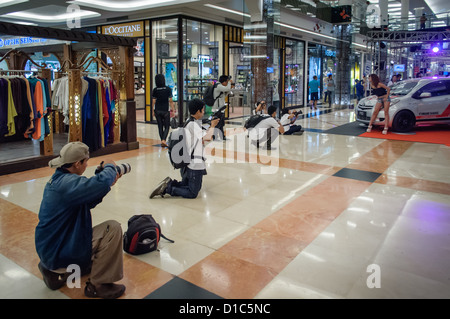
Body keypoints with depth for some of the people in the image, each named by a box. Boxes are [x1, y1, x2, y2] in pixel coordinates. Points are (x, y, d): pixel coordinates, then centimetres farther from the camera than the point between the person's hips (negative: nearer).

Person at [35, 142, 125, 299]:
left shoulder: (56, 180, 8)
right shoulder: (68, 183, -25)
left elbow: (87, 202, 14)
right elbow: (101, 183, -40)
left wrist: (108, 183, 4)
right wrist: (109, 167, -17)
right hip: (59, 253, -10)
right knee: (113, 229, -17)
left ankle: (55, 271, 20)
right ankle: (97, 286, -6)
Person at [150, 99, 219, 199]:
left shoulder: (190, 123, 11)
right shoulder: (193, 125, -19)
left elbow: (202, 139, 15)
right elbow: (207, 138, -23)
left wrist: (211, 126, 9)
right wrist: (213, 126, -7)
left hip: (188, 163, 10)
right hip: (194, 165, -10)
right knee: (192, 193, -1)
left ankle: (169, 183, 12)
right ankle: (167, 188, -5)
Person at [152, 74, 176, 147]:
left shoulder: (155, 90, -1)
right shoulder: (168, 89, -5)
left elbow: (153, 101, 0)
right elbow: (170, 101, -6)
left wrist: (153, 111, 9)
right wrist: (173, 110, 0)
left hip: (157, 110, 2)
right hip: (165, 110, -2)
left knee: (160, 126, 11)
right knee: (166, 127, 6)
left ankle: (162, 141, 13)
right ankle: (163, 140, -13)